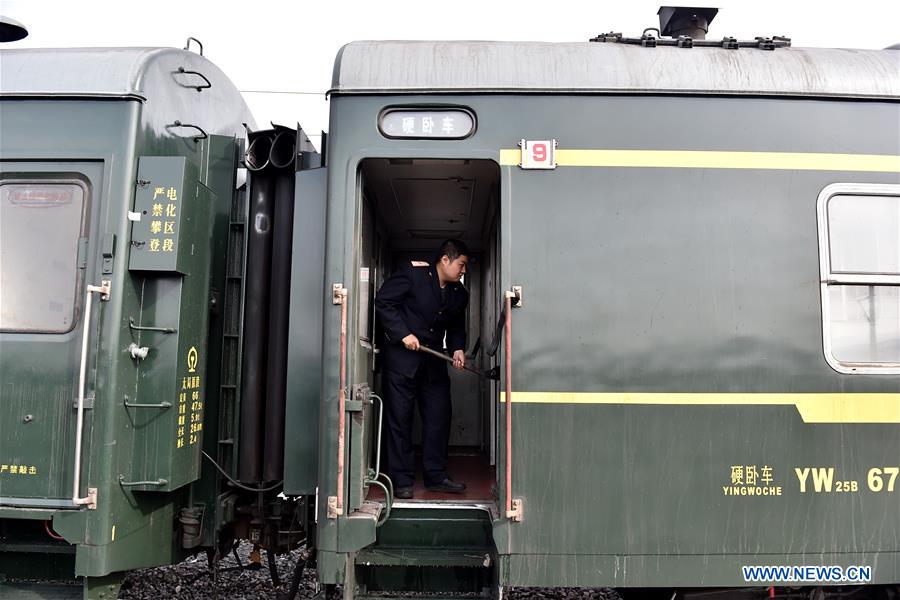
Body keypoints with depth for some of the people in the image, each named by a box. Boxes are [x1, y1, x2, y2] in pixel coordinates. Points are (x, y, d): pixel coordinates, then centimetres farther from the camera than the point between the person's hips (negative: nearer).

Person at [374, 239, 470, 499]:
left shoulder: (459, 294, 9)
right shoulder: (412, 273, -9)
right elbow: (383, 301, -12)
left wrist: (457, 348, -2)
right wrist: (403, 334, -19)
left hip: (433, 360, 6)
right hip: (401, 356, -6)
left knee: (439, 416, 6)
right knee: (400, 418, 0)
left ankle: (436, 476, 18)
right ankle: (402, 481, 8)